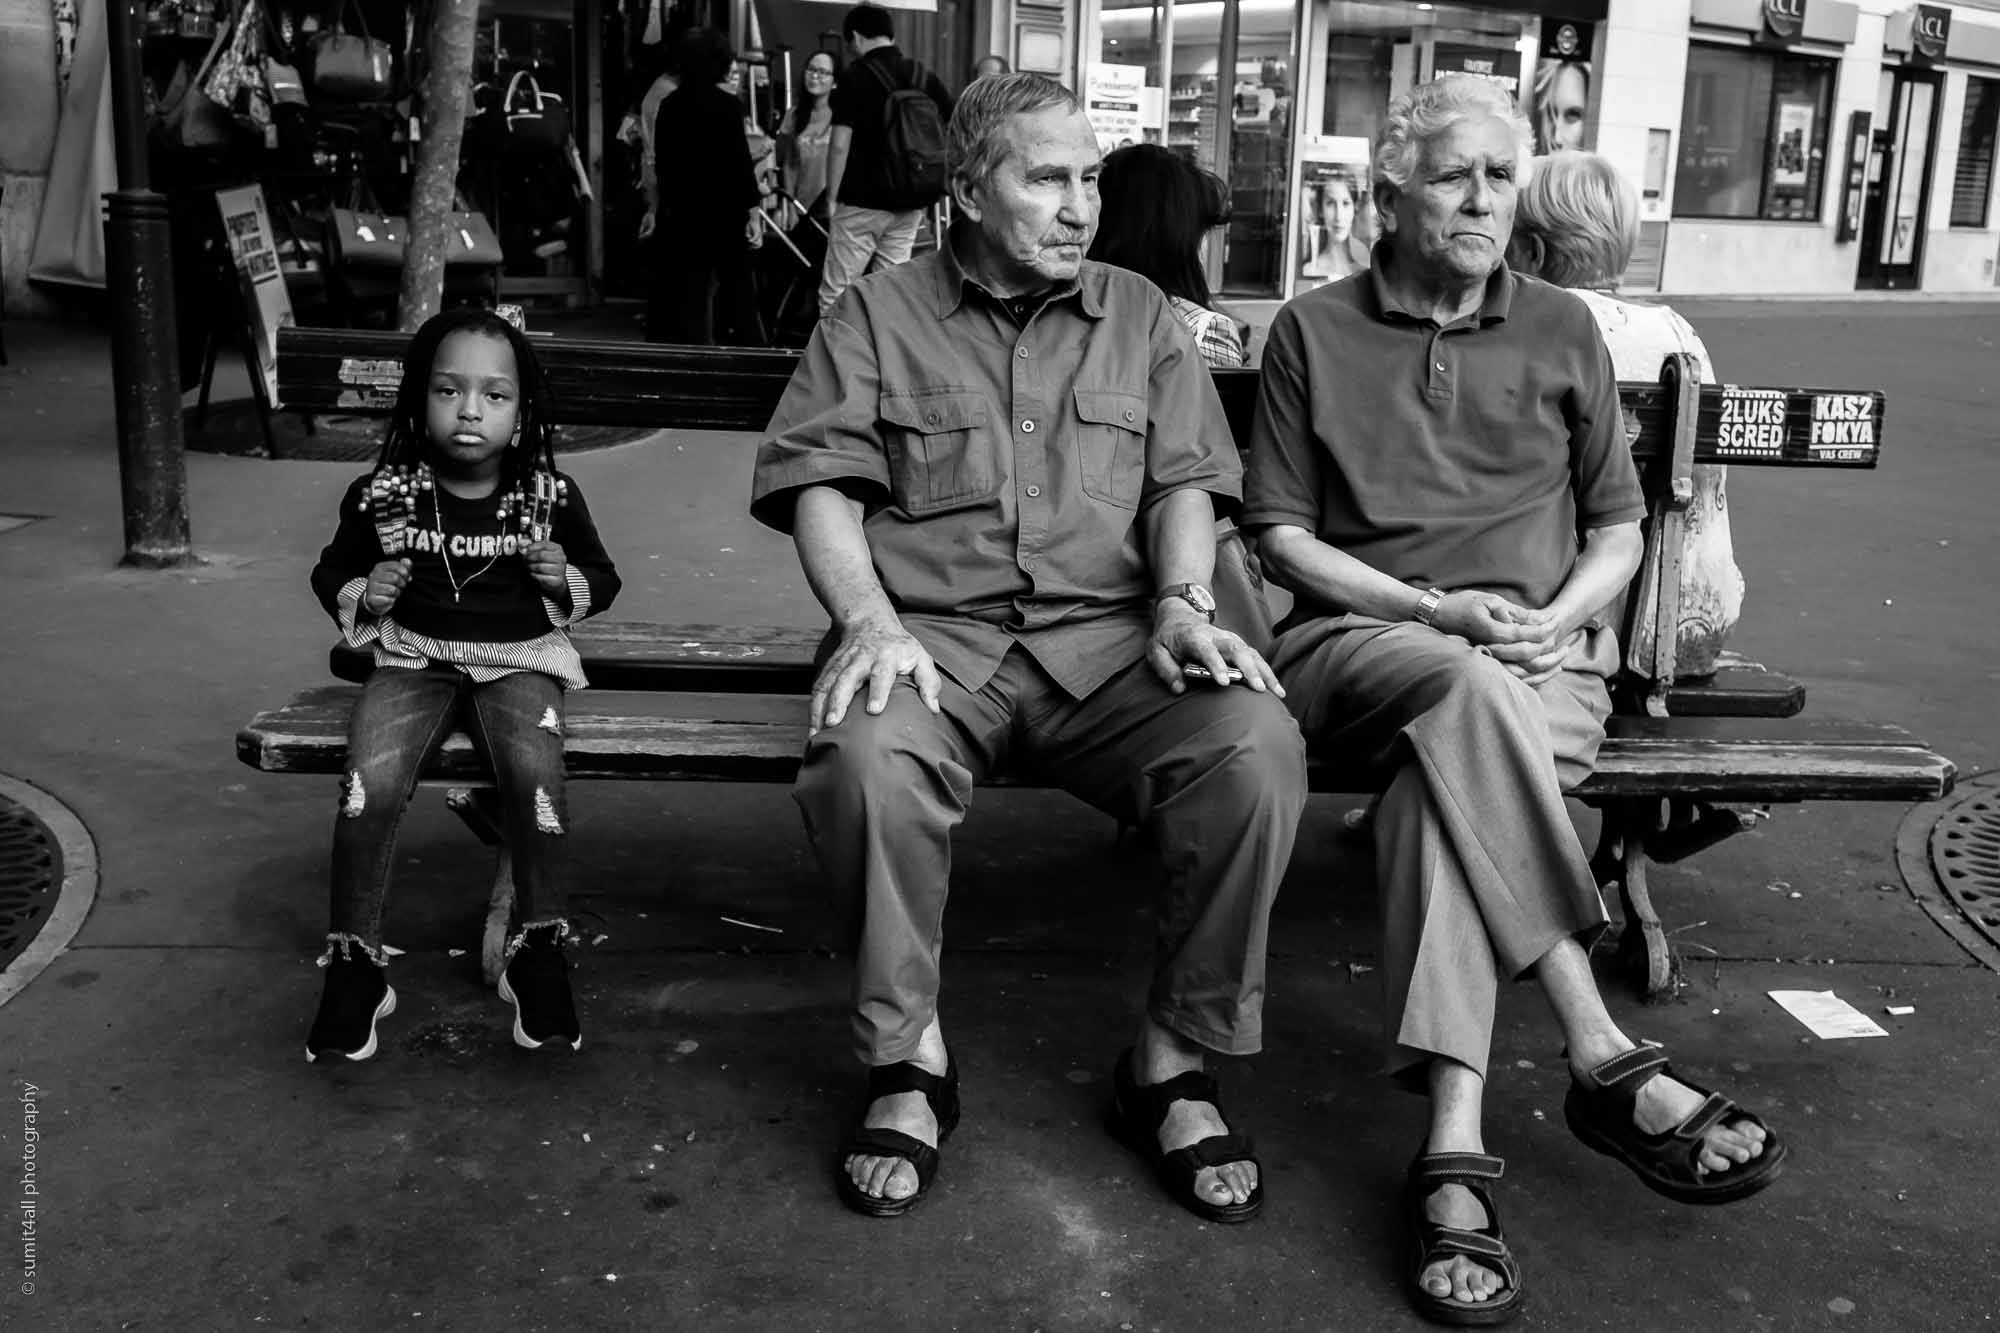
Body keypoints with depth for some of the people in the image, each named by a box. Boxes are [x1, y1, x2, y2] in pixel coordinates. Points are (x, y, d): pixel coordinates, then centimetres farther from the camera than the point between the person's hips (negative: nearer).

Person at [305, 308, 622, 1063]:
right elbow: (330, 571, 16)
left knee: (536, 773, -32)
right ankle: (354, 966, -9)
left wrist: (566, 579, -7)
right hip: (414, 660, 1)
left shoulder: (550, 496, 0)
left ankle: (539, 955, -13)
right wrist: (361, 596, -6)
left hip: (518, 661, -1)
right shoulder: (382, 495, 0)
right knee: (370, 782, -28)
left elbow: (601, 578, 15)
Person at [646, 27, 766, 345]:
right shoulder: (726, 105, -10)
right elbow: (740, 163, -13)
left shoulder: (670, 104, 6)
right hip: (721, 212, -5)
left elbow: (662, 162, 11)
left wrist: (662, 207, 20)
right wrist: (754, 211, -9)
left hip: (678, 211, 5)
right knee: (736, 291, 4)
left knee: (675, 293, 8)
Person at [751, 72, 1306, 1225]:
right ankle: (910, 1059, -12)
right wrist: (869, 616, -15)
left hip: (1108, 635, 2)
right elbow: (820, 487, 4)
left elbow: (1183, 482, 13)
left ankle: (1175, 1062, -9)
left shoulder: (1142, 316, 22)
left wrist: (1184, 601, -8)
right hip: (931, 633, -1)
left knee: (1259, 747, -28)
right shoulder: (877, 316, 15)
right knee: (864, 755, -36)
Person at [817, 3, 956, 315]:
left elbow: (840, 144, -14)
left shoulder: (856, 76, -8)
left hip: (862, 202, -5)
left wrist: (831, 198, -5)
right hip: (910, 204, 6)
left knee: (835, 297, 0)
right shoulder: (924, 77, 7)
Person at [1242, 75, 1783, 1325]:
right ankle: (1607, 1060, -39)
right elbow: (1283, 536, 5)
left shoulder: (1563, 330, 16)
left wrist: (1558, 618, -5)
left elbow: (1618, 528, 17)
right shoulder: (1314, 331, 10)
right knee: (1462, 688, -38)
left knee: (1438, 779, -35)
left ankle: (1455, 1148, -42)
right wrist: (1433, 609, -10)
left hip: (1540, 657, 1)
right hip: (1358, 637, -1)